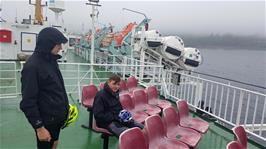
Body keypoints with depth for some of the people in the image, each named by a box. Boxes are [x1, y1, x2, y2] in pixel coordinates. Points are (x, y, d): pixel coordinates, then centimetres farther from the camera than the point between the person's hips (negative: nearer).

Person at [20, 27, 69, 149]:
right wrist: (39, 127, -18)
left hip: (58, 116, 8)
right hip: (46, 120, -7)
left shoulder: (51, 60, 4)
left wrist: (65, 106, 16)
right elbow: (28, 102, -21)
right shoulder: (32, 66, -22)